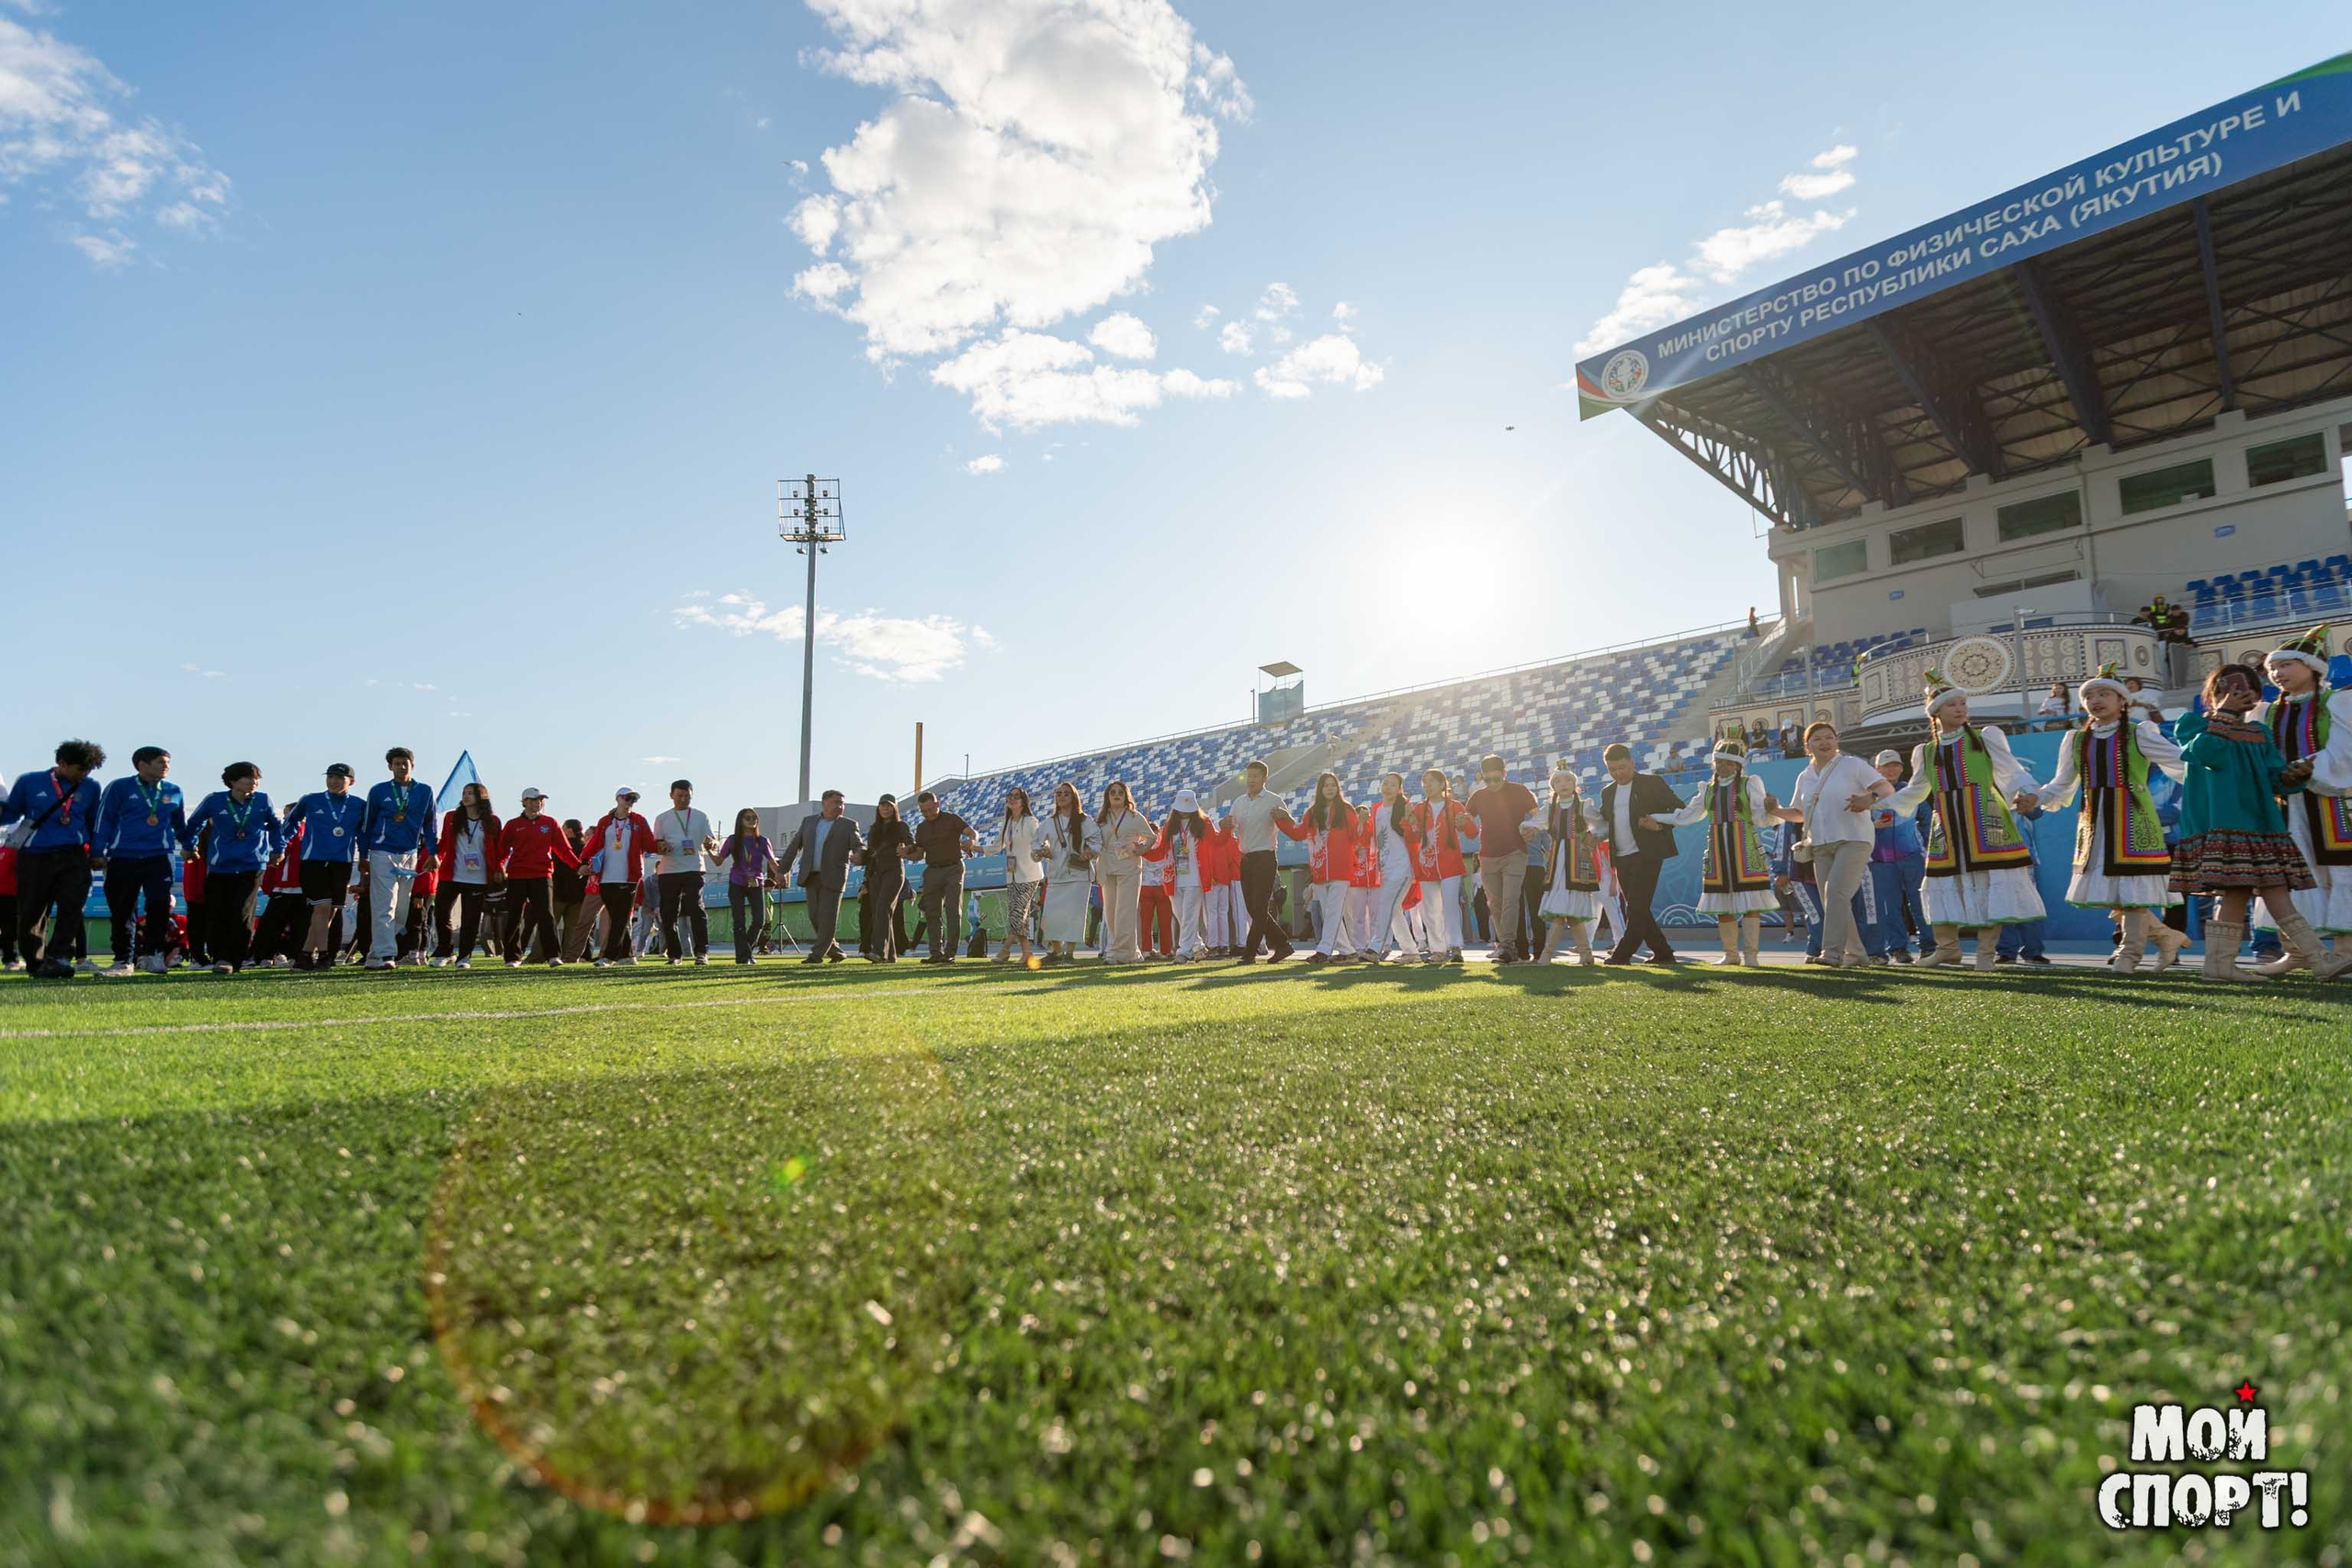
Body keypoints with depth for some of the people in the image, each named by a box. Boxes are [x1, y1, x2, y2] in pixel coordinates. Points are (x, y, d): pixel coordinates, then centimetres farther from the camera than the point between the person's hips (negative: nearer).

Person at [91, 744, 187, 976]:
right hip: (123, 858, -1)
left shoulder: (173, 792, 12)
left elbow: (180, 824, 25)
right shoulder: (119, 788, 1)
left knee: (160, 903, -15)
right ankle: (124, 961, 13)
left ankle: (152, 953, -2)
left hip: (160, 856, 1)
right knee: (122, 911, 5)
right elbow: (104, 820, 1)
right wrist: (97, 853, -2)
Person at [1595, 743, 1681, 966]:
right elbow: (1605, 822, 23)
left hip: (1647, 854, -7)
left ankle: (1622, 954, -11)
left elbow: (1679, 808, -2)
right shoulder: (1608, 792, 16)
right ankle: (1662, 952, 15)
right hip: (1622, 858, 7)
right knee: (1636, 909, 7)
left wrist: (1659, 823, -16)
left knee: (1637, 906, -11)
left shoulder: (1652, 783, 0)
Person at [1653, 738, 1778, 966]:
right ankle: (1731, 954, 12)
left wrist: (1769, 808, -27)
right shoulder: (1708, 789, 15)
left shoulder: (1750, 784, 4)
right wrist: (1656, 820, 11)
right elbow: (1687, 816, 17)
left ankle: (1750, 954, -3)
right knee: (1722, 904, 4)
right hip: (1718, 851, 4)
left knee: (1750, 902, -7)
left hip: (1746, 850, -4)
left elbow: (1760, 818, -5)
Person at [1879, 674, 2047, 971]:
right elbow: (1914, 792, 25)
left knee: (1990, 884, -5)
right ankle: (1947, 948, 17)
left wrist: (2026, 790, -21)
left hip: (1986, 824, -3)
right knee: (1945, 883, 4)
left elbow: (2010, 770, 0)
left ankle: (1986, 951, 5)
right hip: (1947, 828, 3)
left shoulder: (1986, 737, 7)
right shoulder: (1925, 751, 15)